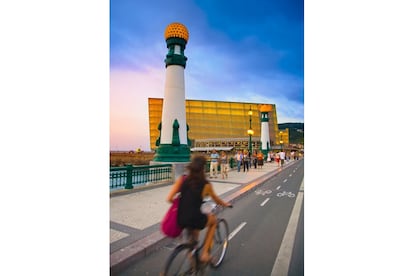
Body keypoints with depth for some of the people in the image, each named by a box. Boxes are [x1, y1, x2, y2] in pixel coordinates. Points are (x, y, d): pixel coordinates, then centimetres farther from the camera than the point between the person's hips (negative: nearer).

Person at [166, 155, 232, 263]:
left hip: (180, 219, 5)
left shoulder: (182, 180, -2)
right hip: (194, 220, -4)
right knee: (213, 220, 28)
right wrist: (226, 204, 31)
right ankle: (205, 253, 26)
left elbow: (169, 199, -7)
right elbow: (216, 200, 10)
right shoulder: (206, 184, -8)